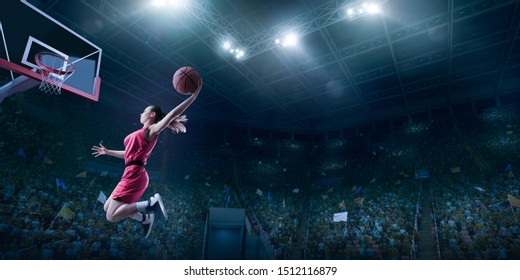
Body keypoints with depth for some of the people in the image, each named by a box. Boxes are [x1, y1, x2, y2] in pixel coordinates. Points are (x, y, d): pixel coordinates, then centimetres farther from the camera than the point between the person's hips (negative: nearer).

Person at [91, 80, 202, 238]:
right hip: (133, 175, 9)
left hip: (134, 175, -9)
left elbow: (173, 113, -20)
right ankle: (145, 219, 12)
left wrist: (196, 93, -24)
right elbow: (129, 154, 31)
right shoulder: (142, 134, 20)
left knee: (112, 216, -13)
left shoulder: (151, 130, -7)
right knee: (107, 208, 19)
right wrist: (107, 152, 39)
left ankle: (151, 203, -19)